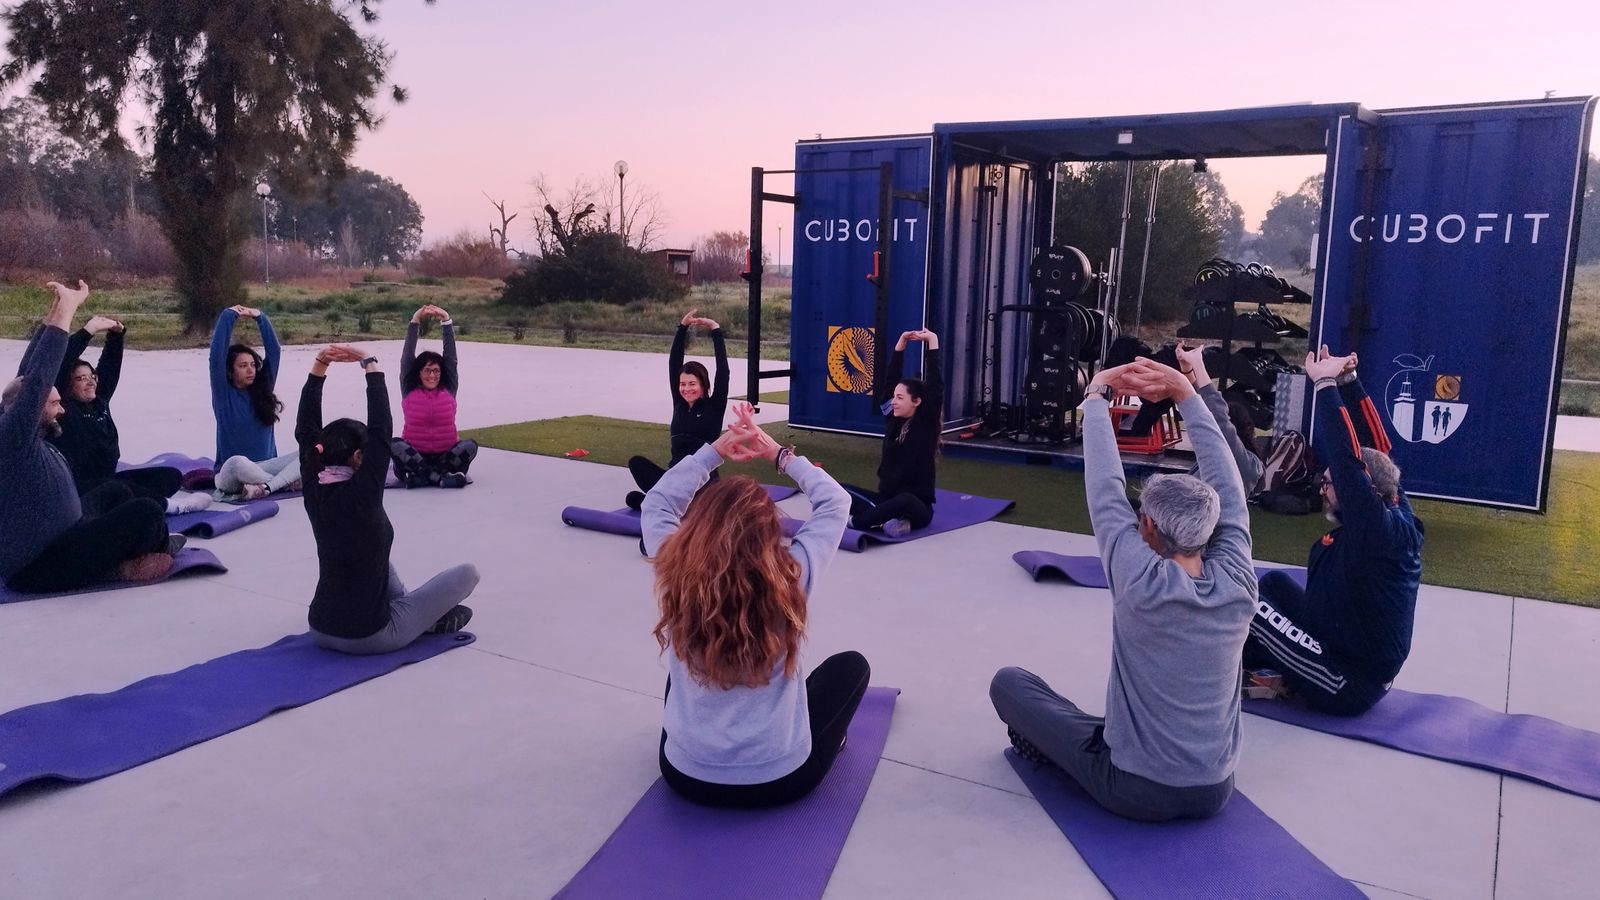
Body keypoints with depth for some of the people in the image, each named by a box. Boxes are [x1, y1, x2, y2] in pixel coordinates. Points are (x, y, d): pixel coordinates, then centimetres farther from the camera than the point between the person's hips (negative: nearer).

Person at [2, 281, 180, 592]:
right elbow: (36, 379, -29)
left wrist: (59, 308, 3)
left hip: (54, 540, 11)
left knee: (116, 491, 25)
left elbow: (27, 373, 9)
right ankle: (130, 564, 10)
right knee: (146, 512, -19)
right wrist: (67, 307, -24)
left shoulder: (26, 436, 5)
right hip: (38, 569, -11)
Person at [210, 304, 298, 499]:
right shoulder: (223, 393, -2)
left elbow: (274, 351, 3)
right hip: (230, 475, -4)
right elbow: (216, 357, -14)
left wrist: (260, 317, -5)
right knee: (238, 463, -40)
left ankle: (266, 487, -41)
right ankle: (290, 483, -24)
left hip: (263, 468, 4)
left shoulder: (262, 388, 8)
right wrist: (228, 316, -12)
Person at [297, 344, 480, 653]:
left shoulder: (314, 492, -4)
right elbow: (381, 430, -21)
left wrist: (319, 366, -4)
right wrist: (369, 364, -16)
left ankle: (411, 609, 34)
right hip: (371, 636, -7)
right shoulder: (359, 495, -22)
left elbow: (305, 430, 3)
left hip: (322, 631, 7)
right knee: (467, 573, 4)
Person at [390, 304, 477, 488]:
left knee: (470, 446, -28)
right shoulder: (409, 390, 4)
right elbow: (407, 355, -3)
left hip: (446, 456, 1)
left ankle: (422, 476, -32)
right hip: (415, 455, 0)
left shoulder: (449, 389, 5)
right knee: (395, 445, -32)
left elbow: (450, 354, -1)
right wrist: (415, 321, -10)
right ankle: (442, 478, -38)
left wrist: (446, 320, -7)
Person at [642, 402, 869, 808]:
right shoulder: (789, 578, -18)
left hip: (685, 775, 2)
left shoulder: (676, 576, -14)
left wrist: (715, 449, 4)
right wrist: (778, 453, 4)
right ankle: (817, 744, 37)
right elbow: (836, 501, -1)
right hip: (780, 779, -2)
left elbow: (658, 501, 6)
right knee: (852, 664, 22)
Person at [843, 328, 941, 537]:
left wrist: (932, 342, -14)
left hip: (917, 508, -6)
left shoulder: (926, 426, -8)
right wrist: (901, 344, 4)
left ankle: (852, 522, -35)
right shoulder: (893, 421, 5)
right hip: (885, 499, 6)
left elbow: (935, 385, -16)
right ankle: (886, 520, -30)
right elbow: (890, 382, 7)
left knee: (905, 500, -41)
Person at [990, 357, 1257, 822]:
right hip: (1215, 791, 5)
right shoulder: (1238, 586, -11)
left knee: (1008, 681, 5)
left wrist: (1096, 394, -3)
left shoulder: (1143, 585, -23)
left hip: (1136, 791, -4)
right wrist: (1185, 392, 0)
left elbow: (1105, 489, -14)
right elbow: (1228, 485, -2)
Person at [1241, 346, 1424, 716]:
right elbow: (1375, 449, 2)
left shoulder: (1380, 530, -26)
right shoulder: (1397, 514, -3)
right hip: (1368, 668, 9)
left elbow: (1347, 460, -34)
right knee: (1275, 583, 11)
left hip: (1348, 687, -9)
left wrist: (1326, 384, -26)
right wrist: (1346, 381, -5)